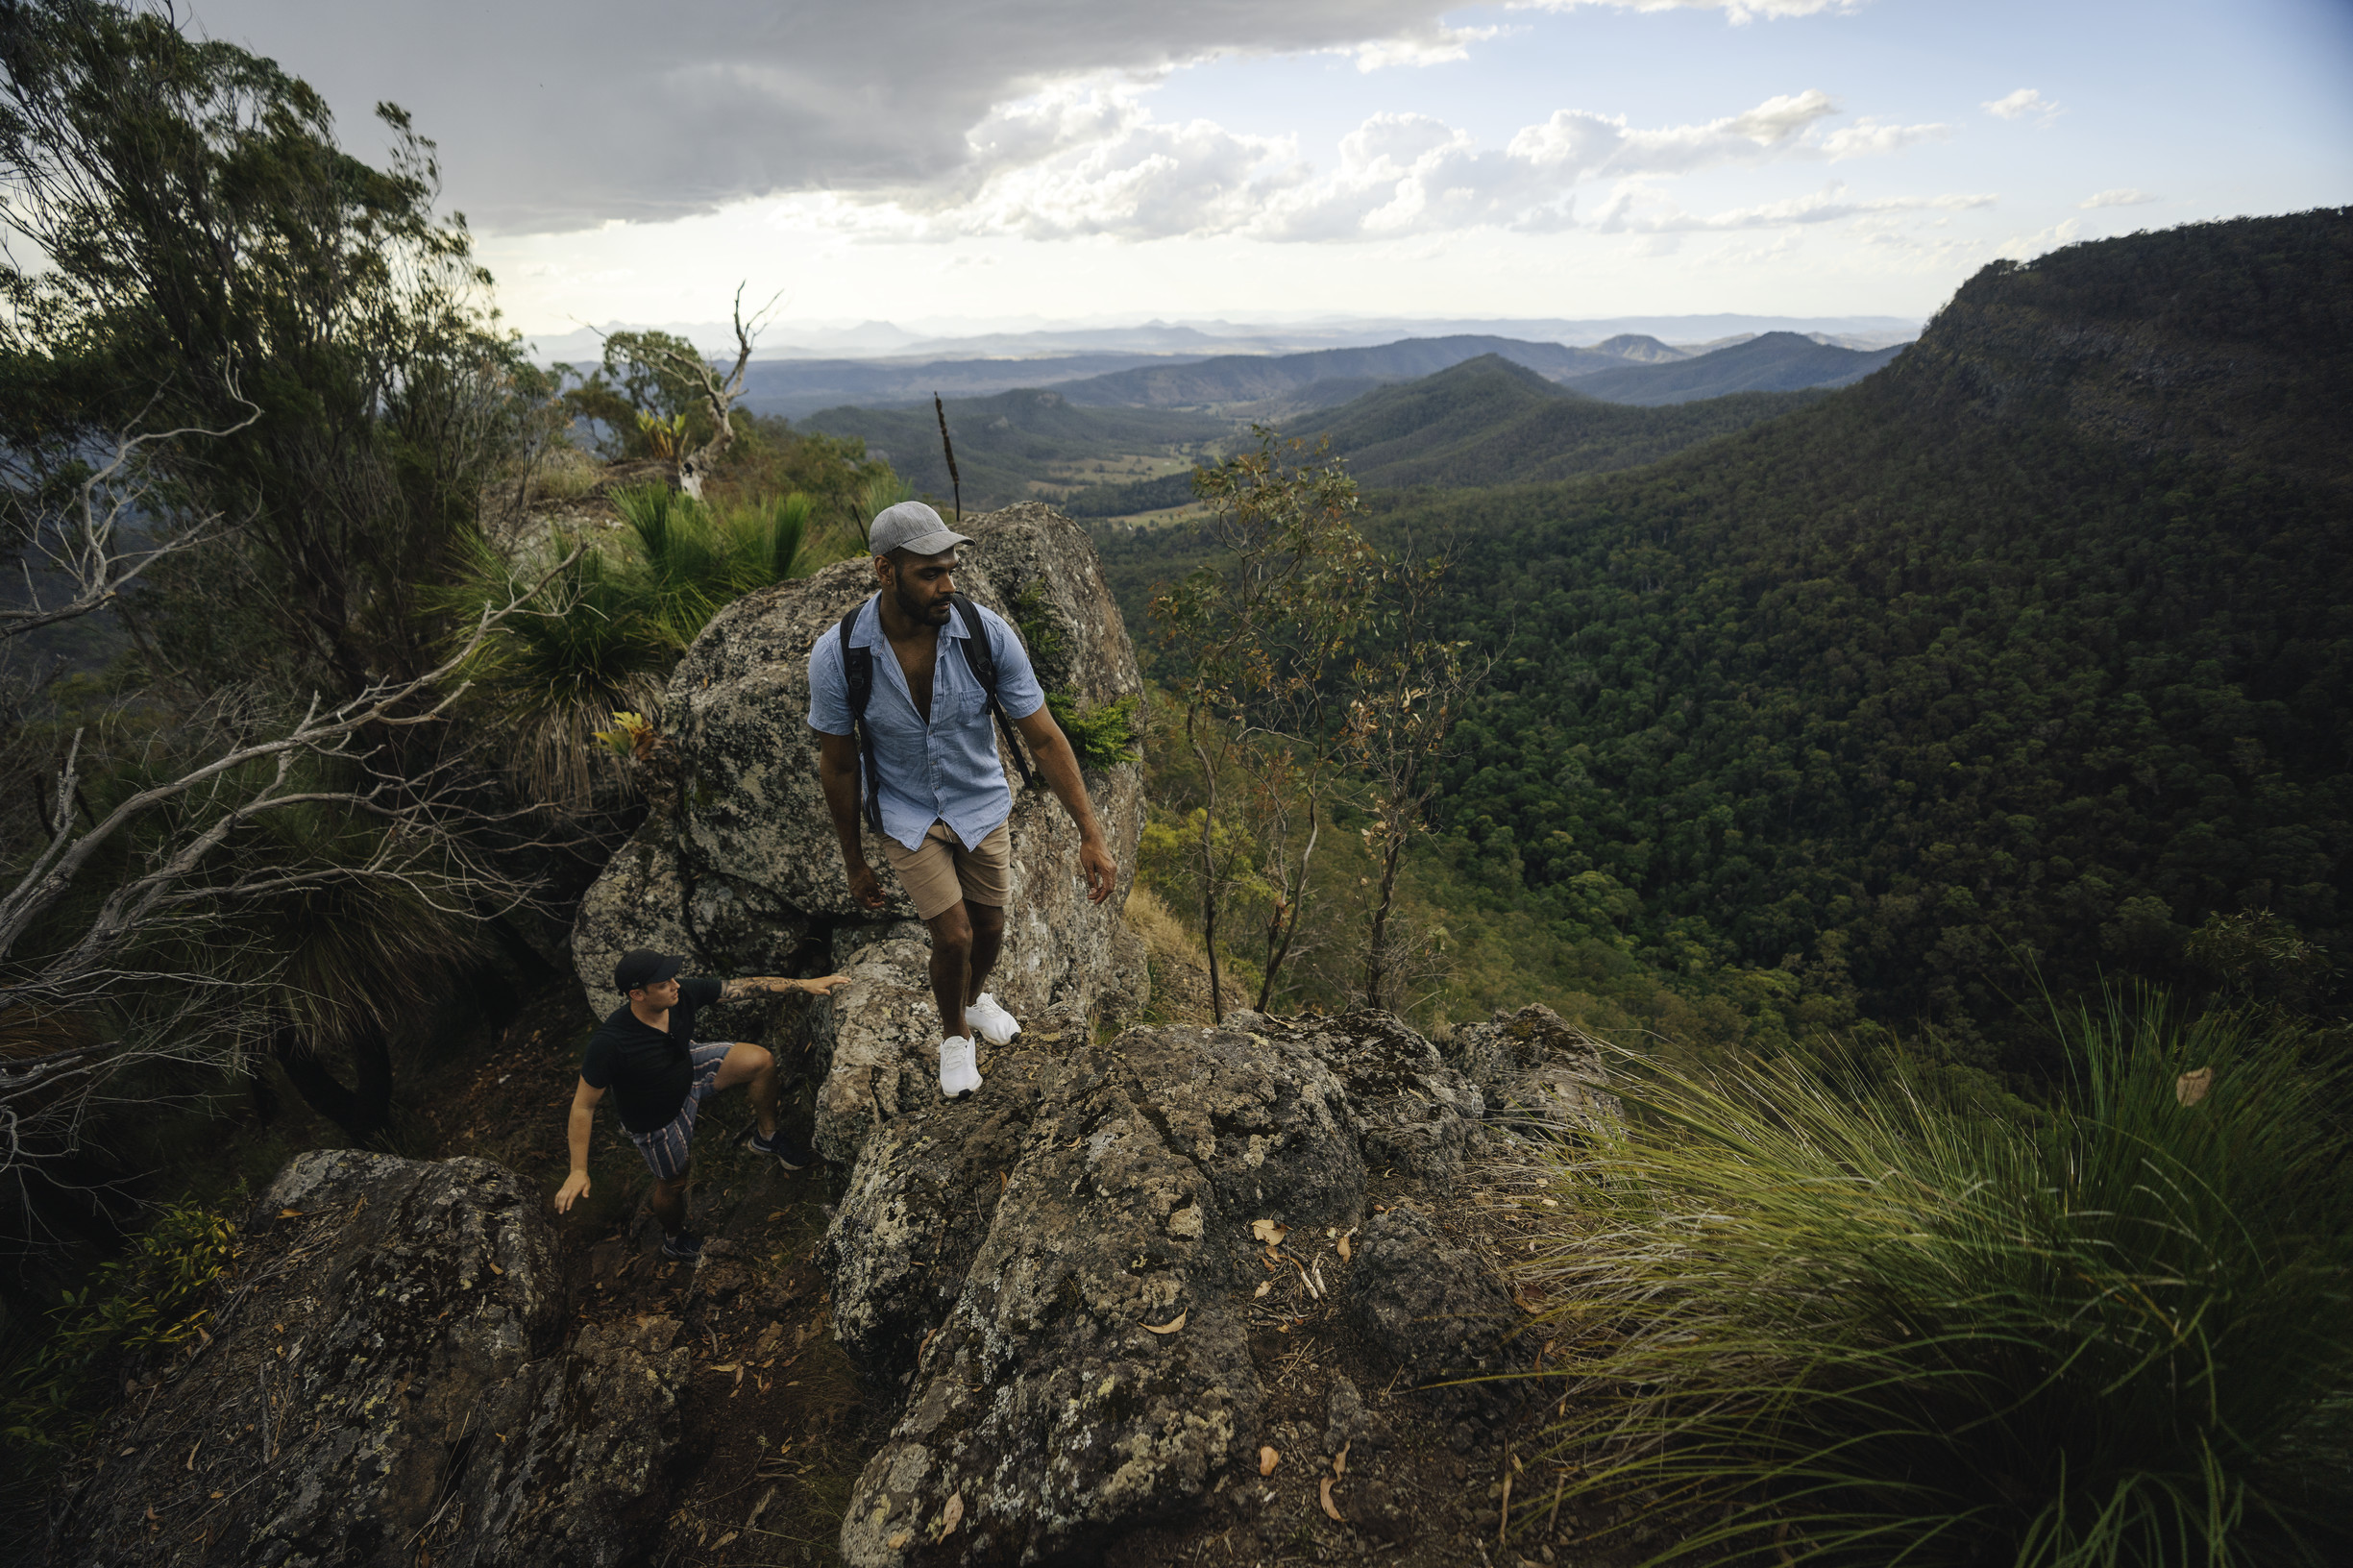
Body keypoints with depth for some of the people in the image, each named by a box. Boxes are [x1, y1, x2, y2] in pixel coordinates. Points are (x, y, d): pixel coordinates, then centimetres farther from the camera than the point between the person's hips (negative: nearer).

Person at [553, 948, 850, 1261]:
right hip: (658, 1120, -4)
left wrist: (805, 985, -21)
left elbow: (747, 986, -18)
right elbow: (583, 1106, -27)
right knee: (673, 1183, 17)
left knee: (761, 1061, -12)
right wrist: (578, 1171, -24)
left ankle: (767, 1136, 16)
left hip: (689, 1070, 4)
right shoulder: (609, 1044, -39)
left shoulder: (684, 995, -27)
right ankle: (674, 1238, 53)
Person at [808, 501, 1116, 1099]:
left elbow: (1044, 737, -18)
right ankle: (954, 1034, 27)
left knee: (989, 928, 15)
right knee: (954, 937, -7)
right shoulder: (836, 655, -24)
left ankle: (973, 998, 52)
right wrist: (854, 862, 0)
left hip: (983, 804, 2)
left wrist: (1091, 835, -20)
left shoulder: (988, 633, -24)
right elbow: (837, 765, -9)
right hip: (908, 814, -2)